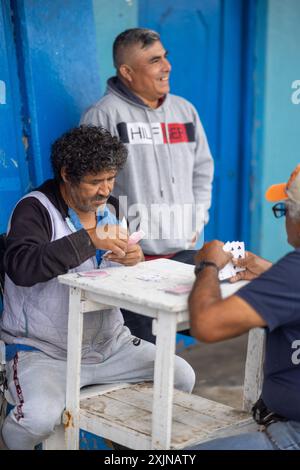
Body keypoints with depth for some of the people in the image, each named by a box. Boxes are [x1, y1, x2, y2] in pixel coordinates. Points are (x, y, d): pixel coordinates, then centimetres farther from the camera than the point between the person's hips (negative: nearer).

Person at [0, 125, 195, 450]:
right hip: (43, 350, -6)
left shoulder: (110, 210, 9)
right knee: (39, 417, -32)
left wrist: (133, 260, -9)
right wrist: (89, 240, -34)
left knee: (182, 376, -5)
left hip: (109, 343, 7)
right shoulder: (36, 209, -11)